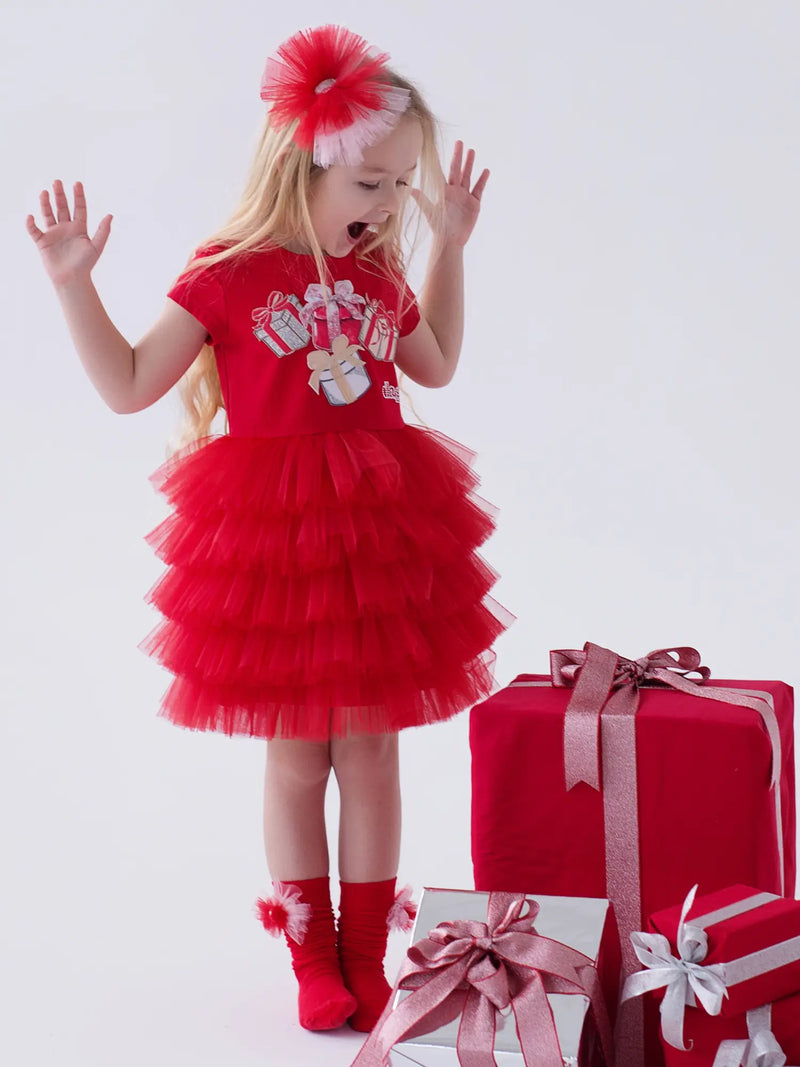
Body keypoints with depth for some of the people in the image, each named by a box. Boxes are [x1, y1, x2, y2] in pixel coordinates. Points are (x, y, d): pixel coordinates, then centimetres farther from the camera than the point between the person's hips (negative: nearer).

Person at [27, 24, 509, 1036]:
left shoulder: (376, 276, 8)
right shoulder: (228, 273, -7)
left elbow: (436, 364, 26)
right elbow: (128, 384, -6)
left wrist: (449, 243, 23)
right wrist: (73, 281, -15)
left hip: (380, 529, 4)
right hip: (269, 534, -4)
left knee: (371, 752, 7)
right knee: (295, 758, 5)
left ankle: (366, 958, 20)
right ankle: (313, 962, 21)